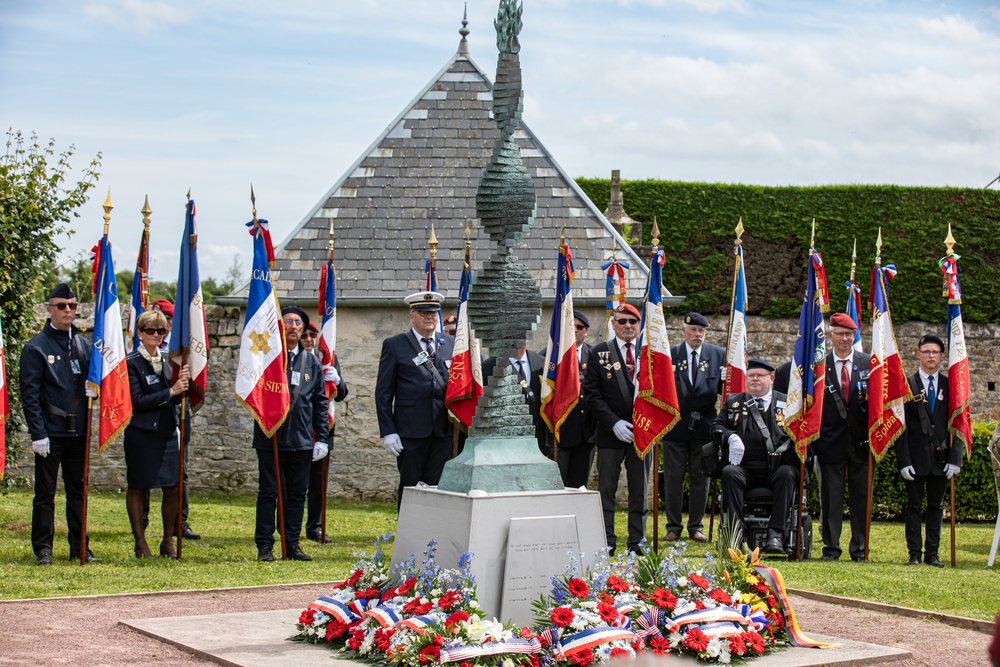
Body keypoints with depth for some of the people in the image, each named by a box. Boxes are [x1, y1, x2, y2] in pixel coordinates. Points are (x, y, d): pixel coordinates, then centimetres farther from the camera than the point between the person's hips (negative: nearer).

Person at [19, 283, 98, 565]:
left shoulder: (84, 345, 11)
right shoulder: (36, 347, -4)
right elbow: (30, 394, -7)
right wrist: (38, 434, -13)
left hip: (78, 432, 5)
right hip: (50, 433, -5)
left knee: (78, 490, 10)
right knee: (45, 493, 1)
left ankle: (79, 547, 17)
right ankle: (43, 549, 9)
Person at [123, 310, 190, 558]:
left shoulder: (168, 360, 11)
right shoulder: (130, 362, -6)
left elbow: (177, 399, 11)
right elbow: (138, 401, -14)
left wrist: (182, 383, -10)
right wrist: (170, 391, -17)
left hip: (168, 432, 5)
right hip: (141, 433, -5)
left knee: (173, 487, 4)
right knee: (137, 488, 4)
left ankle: (168, 542, 17)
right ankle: (140, 543, 14)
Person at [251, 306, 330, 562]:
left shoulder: (312, 362, 12)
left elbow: (320, 403, 12)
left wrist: (322, 438, 6)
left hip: (301, 441, 3)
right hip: (270, 439, -3)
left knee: (297, 495, 7)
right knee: (268, 494, 2)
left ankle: (292, 544, 15)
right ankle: (265, 546, 8)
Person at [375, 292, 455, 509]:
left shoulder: (452, 344, 11)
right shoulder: (394, 345, 4)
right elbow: (383, 392, 1)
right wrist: (387, 432, -6)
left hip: (444, 430, 2)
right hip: (410, 432, -2)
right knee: (409, 487, 4)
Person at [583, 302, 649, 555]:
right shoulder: (599, 353, 2)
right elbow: (591, 394, -3)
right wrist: (614, 423, -12)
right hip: (610, 432, -1)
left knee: (639, 490, 7)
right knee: (606, 489, 2)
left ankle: (637, 540, 15)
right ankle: (607, 540, 9)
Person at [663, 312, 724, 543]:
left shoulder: (718, 354, 6)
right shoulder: (670, 354, 3)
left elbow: (722, 387, 5)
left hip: (704, 426, 1)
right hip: (675, 425, -1)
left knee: (700, 479, 7)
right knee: (673, 478, 5)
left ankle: (696, 526, 18)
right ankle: (674, 526, 15)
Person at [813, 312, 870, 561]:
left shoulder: (869, 364, 6)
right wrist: (814, 445, -1)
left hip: (861, 441, 1)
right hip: (831, 442, -1)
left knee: (861, 496, 5)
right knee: (831, 496, 2)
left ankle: (859, 549, 14)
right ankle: (831, 547, 11)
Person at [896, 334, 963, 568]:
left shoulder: (950, 386, 6)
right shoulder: (907, 384, 0)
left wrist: (955, 458, -5)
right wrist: (903, 461, -10)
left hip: (941, 457, 2)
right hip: (916, 456, -2)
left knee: (936, 506, 7)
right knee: (913, 505, 2)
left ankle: (932, 553, 13)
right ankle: (914, 553, 6)